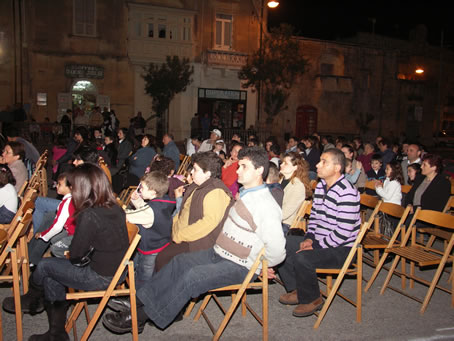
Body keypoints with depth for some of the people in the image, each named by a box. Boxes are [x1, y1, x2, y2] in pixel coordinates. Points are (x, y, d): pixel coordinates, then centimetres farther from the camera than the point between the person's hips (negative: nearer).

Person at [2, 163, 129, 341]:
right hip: (116, 269, 8)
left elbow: (75, 254, -14)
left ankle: (30, 300, 40)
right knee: (52, 274, 16)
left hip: (101, 278, -8)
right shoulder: (115, 208, 0)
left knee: (44, 266, 6)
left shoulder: (89, 216, -24)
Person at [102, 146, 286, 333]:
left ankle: (138, 317, -12)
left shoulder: (265, 205, -23)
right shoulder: (245, 193, 8)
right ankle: (137, 302, 1)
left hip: (239, 267, -9)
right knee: (179, 262, -2)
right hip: (219, 253, 9)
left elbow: (277, 251, -27)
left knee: (191, 277, -22)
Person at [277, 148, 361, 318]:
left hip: (341, 248, -9)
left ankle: (312, 299, -3)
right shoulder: (320, 186, 7)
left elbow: (343, 232, -25)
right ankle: (296, 290, 13)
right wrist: (309, 238, 1)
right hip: (319, 240, 9)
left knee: (302, 258, -31)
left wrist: (316, 246, -20)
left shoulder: (347, 193, -22)